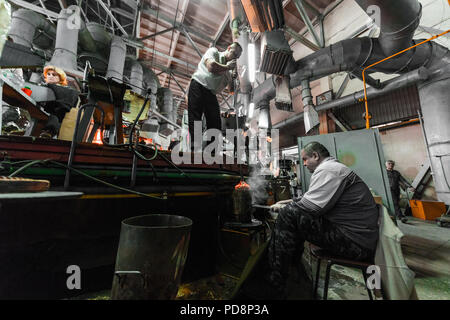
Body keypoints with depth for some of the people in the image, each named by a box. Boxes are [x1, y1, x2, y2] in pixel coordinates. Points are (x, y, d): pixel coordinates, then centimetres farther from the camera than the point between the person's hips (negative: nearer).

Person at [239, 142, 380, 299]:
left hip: (355, 241, -11)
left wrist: (282, 208, -5)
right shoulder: (333, 168, 20)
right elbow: (313, 198, 26)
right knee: (293, 209, 14)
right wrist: (289, 202, 18)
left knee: (288, 215, -21)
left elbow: (310, 207, -23)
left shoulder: (327, 169, -15)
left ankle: (273, 286, -9)